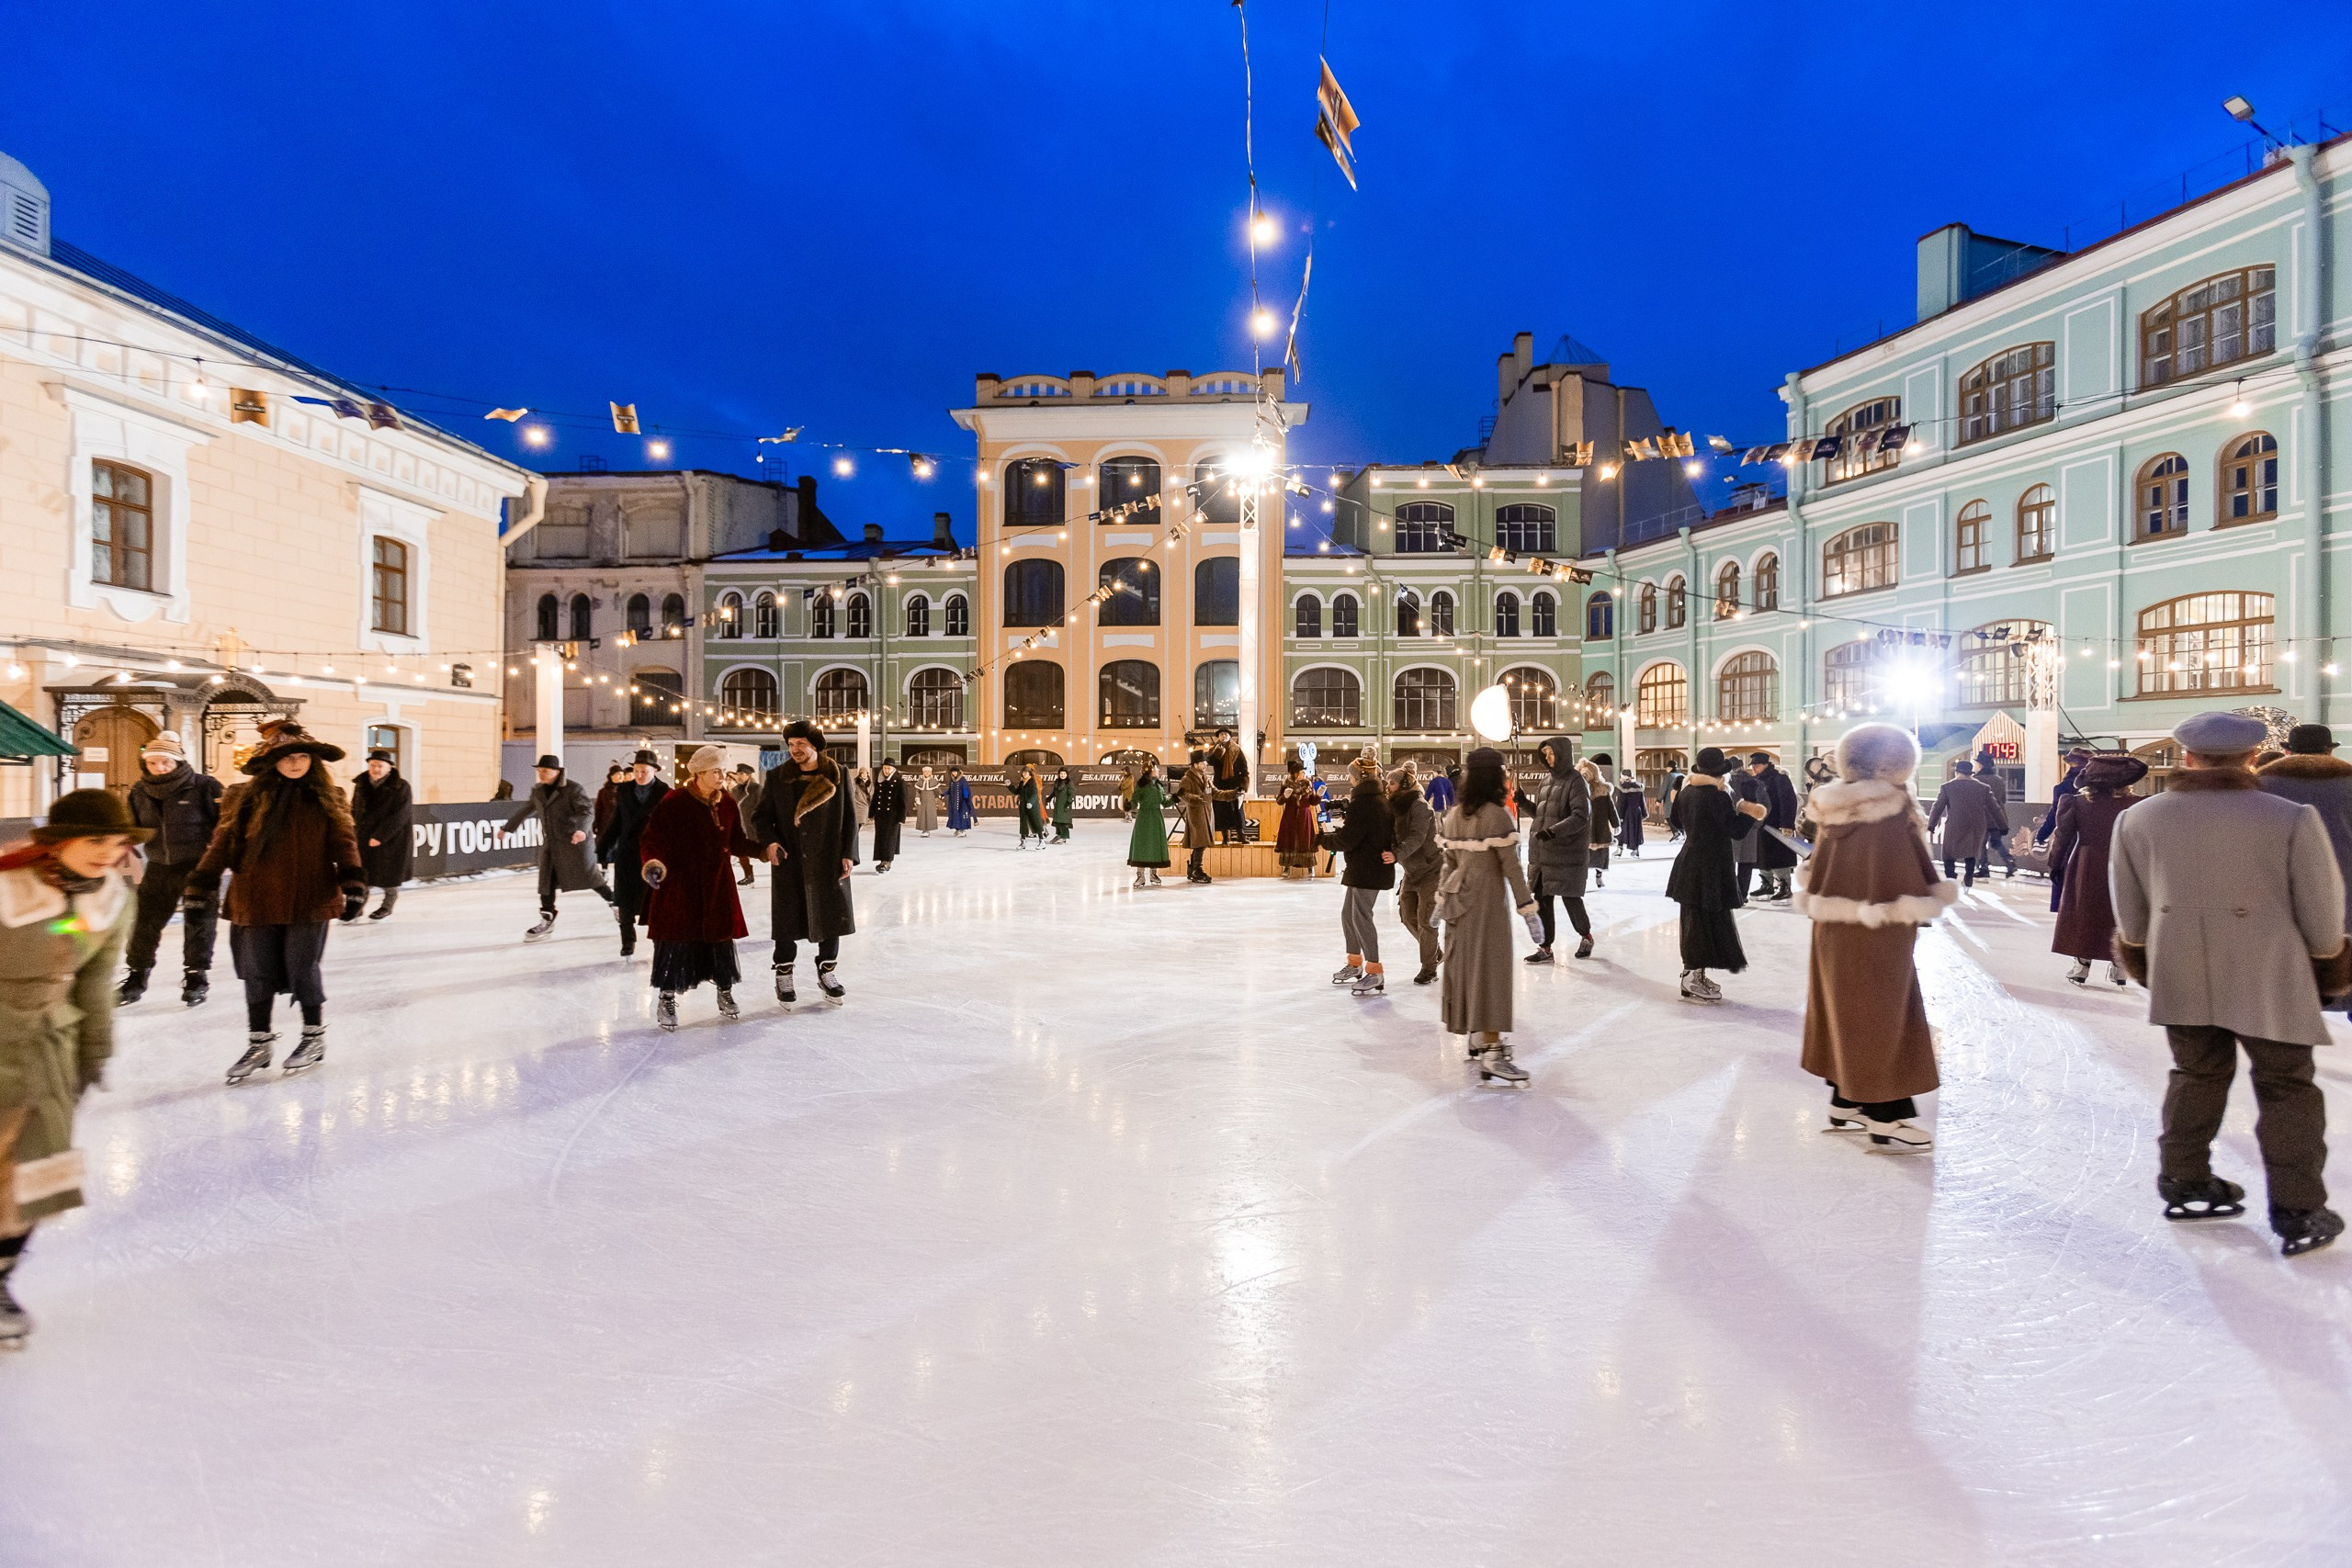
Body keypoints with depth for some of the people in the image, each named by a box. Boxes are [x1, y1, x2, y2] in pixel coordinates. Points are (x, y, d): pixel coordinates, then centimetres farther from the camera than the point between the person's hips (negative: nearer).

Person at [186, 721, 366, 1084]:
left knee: (302, 969, 5)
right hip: (258, 901, 2)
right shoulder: (248, 799, 2)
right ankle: (258, 1043, 23)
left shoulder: (328, 799, 2)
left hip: (310, 901, -1)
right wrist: (202, 881, 0)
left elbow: (343, 840, -2)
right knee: (257, 973, 9)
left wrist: (352, 880, -12)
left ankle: (314, 1036, 23)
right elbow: (224, 840, 2)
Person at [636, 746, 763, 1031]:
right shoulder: (674, 802, -11)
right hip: (679, 884, -4)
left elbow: (736, 843, 10)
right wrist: (653, 862, -28)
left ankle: (725, 993, 27)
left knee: (721, 936, 9)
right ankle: (666, 999, 16)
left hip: (717, 884, 5)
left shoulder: (727, 803, 5)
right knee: (677, 940, -1)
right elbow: (652, 838, -11)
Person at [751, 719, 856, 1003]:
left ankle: (827, 972, 25)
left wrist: (847, 853, -2)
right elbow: (761, 817, 2)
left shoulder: (837, 774, 1)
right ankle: (783, 975, 19)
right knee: (787, 919, 4)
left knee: (831, 915, 8)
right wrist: (770, 841, -17)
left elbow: (850, 817, 4)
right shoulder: (777, 777, 1)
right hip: (788, 860, -1)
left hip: (828, 860, 1)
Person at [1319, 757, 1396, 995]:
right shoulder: (1380, 799, 12)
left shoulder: (1362, 802, -18)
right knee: (1348, 913, 17)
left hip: (1368, 867, -10)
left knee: (1361, 916, -7)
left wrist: (1325, 838, -1)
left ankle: (1374, 972, -4)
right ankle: (1355, 964, 29)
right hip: (1364, 867, 10)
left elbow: (1347, 839, -16)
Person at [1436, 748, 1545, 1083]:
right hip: (1487, 900, -7)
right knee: (1490, 971, -5)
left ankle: (1478, 1041, 27)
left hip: (1460, 898, 7)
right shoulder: (1497, 815, -14)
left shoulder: (1454, 815, 4)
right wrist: (1528, 910, -11)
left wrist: (1442, 900, 20)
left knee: (1465, 966, 14)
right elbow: (1511, 867, -15)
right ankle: (1492, 1056, -6)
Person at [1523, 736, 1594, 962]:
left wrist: (1554, 831, -29)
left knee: (1570, 898, 2)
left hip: (1566, 851, -7)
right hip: (1542, 851, 7)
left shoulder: (1575, 781, -9)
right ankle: (1545, 947, 14)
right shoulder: (1548, 779, 13)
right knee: (1542, 899, 6)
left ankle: (1586, 936, 28)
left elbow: (1581, 816, -18)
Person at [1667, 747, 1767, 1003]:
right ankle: (1693, 981, 0)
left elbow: (1676, 822, 19)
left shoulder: (1686, 792, 5)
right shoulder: (1717, 796, -18)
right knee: (1710, 919, -2)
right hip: (1711, 867, -8)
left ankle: (1693, 974, 23)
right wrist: (1750, 814, -1)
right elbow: (1737, 831, -16)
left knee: (1694, 918, 15)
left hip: (1688, 863, 8)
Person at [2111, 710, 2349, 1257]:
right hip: (2268, 978, -3)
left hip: (2180, 977, 3)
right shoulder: (2292, 818, -12)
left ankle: (2184, 1185, 26)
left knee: (2195, 1076, 18)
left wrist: (2139, 946, 25)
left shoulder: (2136, 819, -3)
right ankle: (2298, 1214, 14)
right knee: (2286, 1089, 10)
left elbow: (2129, 908, 7)